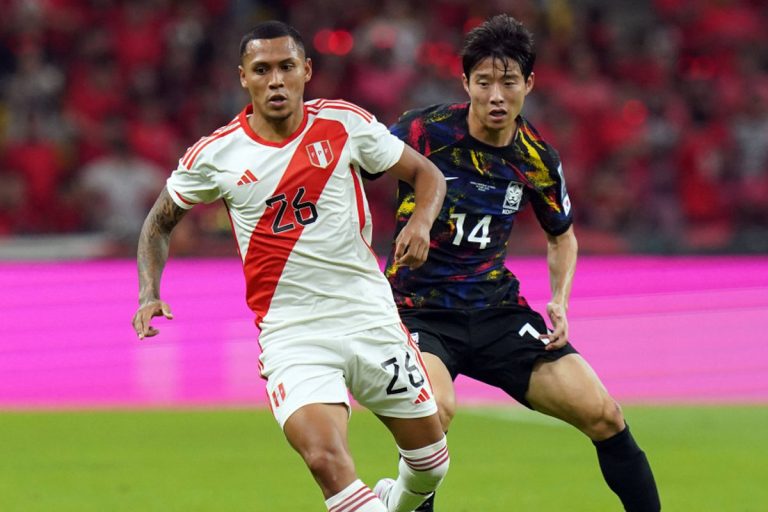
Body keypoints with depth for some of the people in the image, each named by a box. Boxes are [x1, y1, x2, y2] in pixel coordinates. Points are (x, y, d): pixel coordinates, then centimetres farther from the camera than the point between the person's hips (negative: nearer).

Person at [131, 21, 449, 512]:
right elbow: (159, 223, 12)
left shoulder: (344, 124, -3)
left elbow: (427, 174, 8)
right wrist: (149, 295, -3)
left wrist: (420, 223, -13)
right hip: (291, 335, -2)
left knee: (431, 462, 11)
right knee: (326, 458, -27)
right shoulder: (215, 155, -3)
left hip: (371, 318, 2)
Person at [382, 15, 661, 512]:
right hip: (420, 309, -4)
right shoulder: (425, 131, -13)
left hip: (497, 310, 4)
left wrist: (560, 300, 3)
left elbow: (562, 234, 19)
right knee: (437, 410, -35)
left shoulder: (537, 159, 1)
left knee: (603, 414, -4)